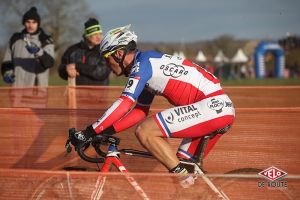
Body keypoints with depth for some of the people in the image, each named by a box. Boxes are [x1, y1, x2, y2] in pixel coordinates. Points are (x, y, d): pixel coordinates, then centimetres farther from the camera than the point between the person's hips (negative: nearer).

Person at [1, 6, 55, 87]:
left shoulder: (46, 41, 2)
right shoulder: (15, 39, 11)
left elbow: (50, 62, -14)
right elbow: (7, 62, 19)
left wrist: (39, 52, -32)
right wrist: (7, 73, 0)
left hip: (38, 86, -2)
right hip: (18, 86, 2)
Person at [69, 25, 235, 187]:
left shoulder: (143, 62, -7)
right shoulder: (146, 69, 22)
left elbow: (125, 104, -17)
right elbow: (140, 112, 27)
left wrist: (89, 133, -16)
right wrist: (107, 131, 17)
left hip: (211, 105, -10)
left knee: (144, 131, -13)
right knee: (186, 168, 16)